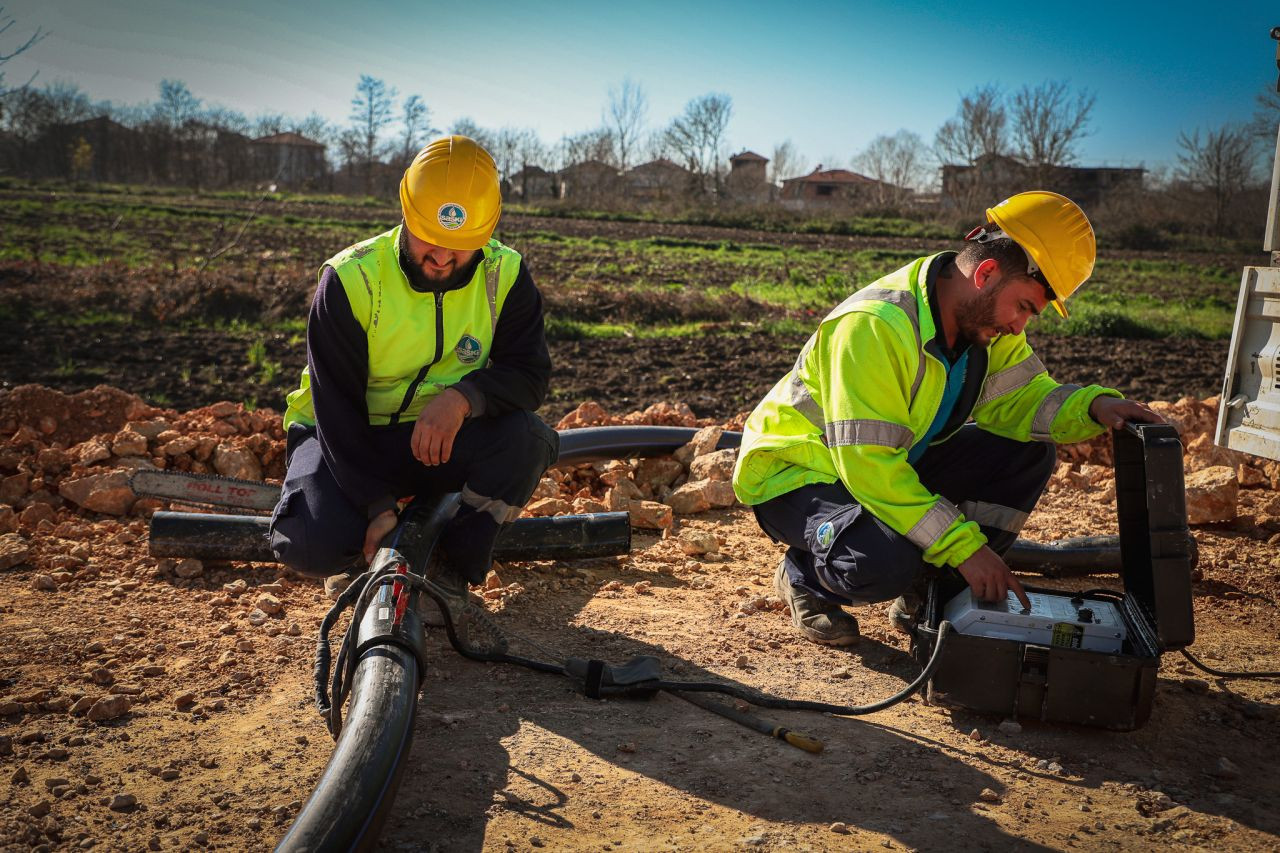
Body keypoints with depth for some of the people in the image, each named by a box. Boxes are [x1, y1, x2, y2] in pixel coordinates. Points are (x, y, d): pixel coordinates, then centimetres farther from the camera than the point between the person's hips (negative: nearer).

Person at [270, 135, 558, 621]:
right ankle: (361, 551, 10)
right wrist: (378, 507, -28)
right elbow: (337, 406, -19)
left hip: (447, 437, 2)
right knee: (310, 544, -29)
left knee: (527, 437, -28)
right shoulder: (350, 279, -18)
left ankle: (452, 566, -9)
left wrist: (464, 395, -36)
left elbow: (529, 374, -13)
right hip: (351, 438, -2)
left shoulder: (505, 275, -10)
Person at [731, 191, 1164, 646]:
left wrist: (1094, 405, -24)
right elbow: (868, 465, -35)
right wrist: (965, 546, -35)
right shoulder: (874, 326, -32)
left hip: (894, 462, 8)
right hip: (792, 472, -8)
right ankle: (804, 578, -1)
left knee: (1029, 452, -6)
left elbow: (1020, 399, -3)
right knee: (887, 561, -37)